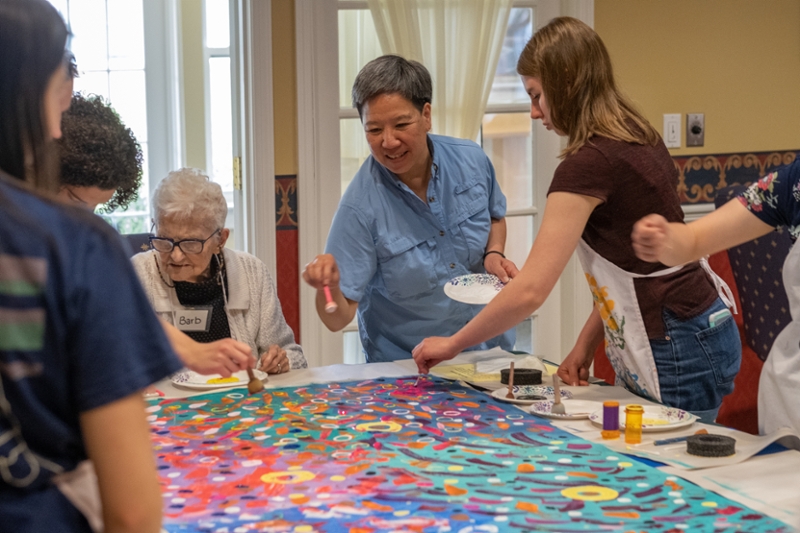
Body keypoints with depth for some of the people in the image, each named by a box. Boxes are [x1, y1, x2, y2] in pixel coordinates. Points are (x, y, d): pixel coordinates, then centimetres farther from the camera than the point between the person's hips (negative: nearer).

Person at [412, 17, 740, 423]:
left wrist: (452, 344, -10)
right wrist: (587, 343, 8)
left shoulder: (588, 163, -19)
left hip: (676, 355, -9)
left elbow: (531, 291, -22)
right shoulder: (639, 142, 9)